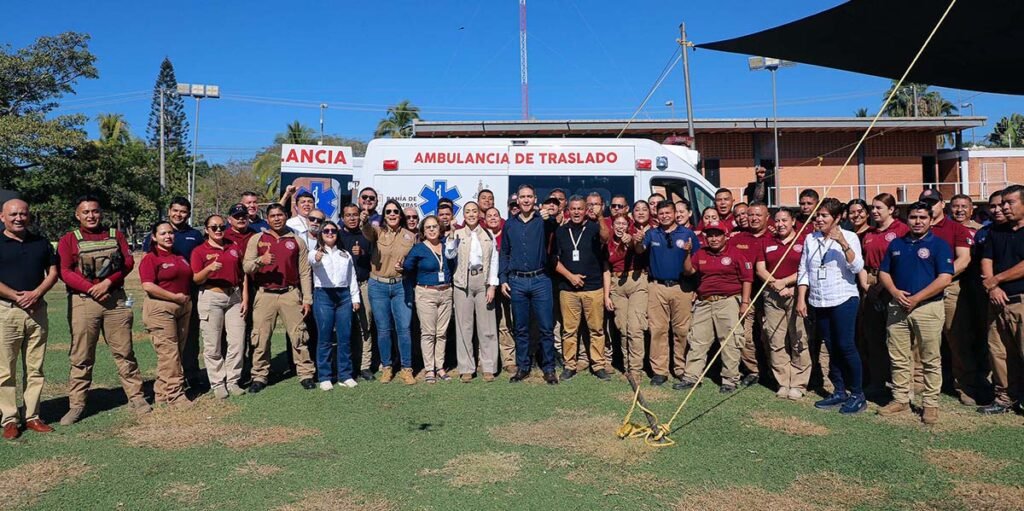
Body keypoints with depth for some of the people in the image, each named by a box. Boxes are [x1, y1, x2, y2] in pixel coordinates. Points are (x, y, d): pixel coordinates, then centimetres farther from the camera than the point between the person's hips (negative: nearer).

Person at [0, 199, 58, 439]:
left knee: (35, 368, 7)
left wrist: (36, 293, -7)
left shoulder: (41, 243, 12)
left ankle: (32, 416, 14)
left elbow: (53, 273, 9)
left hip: (37, 310, 4)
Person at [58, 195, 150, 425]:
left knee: (124, 351, 5)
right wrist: (91, 289, -15)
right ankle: (76, 404, 12)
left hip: (115, 299, 2)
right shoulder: (68, 240, 5)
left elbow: (128, 261, 2)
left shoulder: (116, 235, 12)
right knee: (81, 357, 3)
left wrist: (107, 282, -12)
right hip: (83, 301, -1)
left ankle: (135, 396, 12)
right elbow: (65, 272, -5)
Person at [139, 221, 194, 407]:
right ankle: (175, 395, -2)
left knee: (177, 352, 10)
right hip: (161, 309, -7)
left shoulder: (180, 257, 15)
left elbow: (188, 280, 28)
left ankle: (162, 393, 20)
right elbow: (148, 286, -18)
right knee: (168, 353, -7)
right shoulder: (150, 259, -6)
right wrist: (175, 296, -16)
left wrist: (187, 298, 11)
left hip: (183, 307, 7)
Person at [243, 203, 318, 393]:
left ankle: (306, 374, 7)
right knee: (261, 337, 3)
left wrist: (307, 299, 3)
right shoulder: (257, 239, 7)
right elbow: (246, 266, 0)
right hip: (265, 294, 0)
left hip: (290, 294, 0)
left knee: (298, 335, 0)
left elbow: (304, 272, 8)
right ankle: (259, 376, 13)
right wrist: (260, 260, -21)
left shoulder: (297, 241, 9)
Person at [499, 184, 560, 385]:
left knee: (546, 328, 0)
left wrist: (549, 218, -47)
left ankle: (549, 368, 11)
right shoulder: (510, 223, 9)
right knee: (520, 328, 10)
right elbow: (504, 253, 12)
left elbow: (554, 228, -24)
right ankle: (522, 367, 20)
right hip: (517, 282, 2)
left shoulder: (542, 220, 0)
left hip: (540, 280, -2)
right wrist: (502, 279, 4)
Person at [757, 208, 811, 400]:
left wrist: (784, 282, -12)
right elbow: (760, 268, 8)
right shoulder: (767, 242, 14)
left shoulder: (803, 242, 2)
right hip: (772, 296, 4)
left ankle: (798, 384, 3)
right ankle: (783, 383, 10)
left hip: (796, 295, -4)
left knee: (799, 341, -4)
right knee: (776, 341, 3)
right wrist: (775, 283, -8)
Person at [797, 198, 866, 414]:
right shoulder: (810, 239, 8)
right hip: (819, 302, 5)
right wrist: (801, 299, 4)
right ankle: (839, 392, 20)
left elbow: (857, 267, -16)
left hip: (844, 299, -4)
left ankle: (857, 394, 4)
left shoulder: (849, 237, -3)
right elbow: (803, 271, 9)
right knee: (832, 348, 10)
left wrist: (843, 244, -27)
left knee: (845, 346, -7)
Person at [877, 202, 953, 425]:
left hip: (928, 307, -4)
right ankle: (900, 399, 21)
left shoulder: (939, 245, -3)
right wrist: (895, 292, -6)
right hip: (898, 307, 5)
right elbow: (883, 272, 13)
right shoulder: (896, 244, 12)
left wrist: (915, 299, -15)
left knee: (931, 360, 3)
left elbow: (945, 278, -12)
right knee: (898, 358, 10)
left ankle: (930, 404, 13)